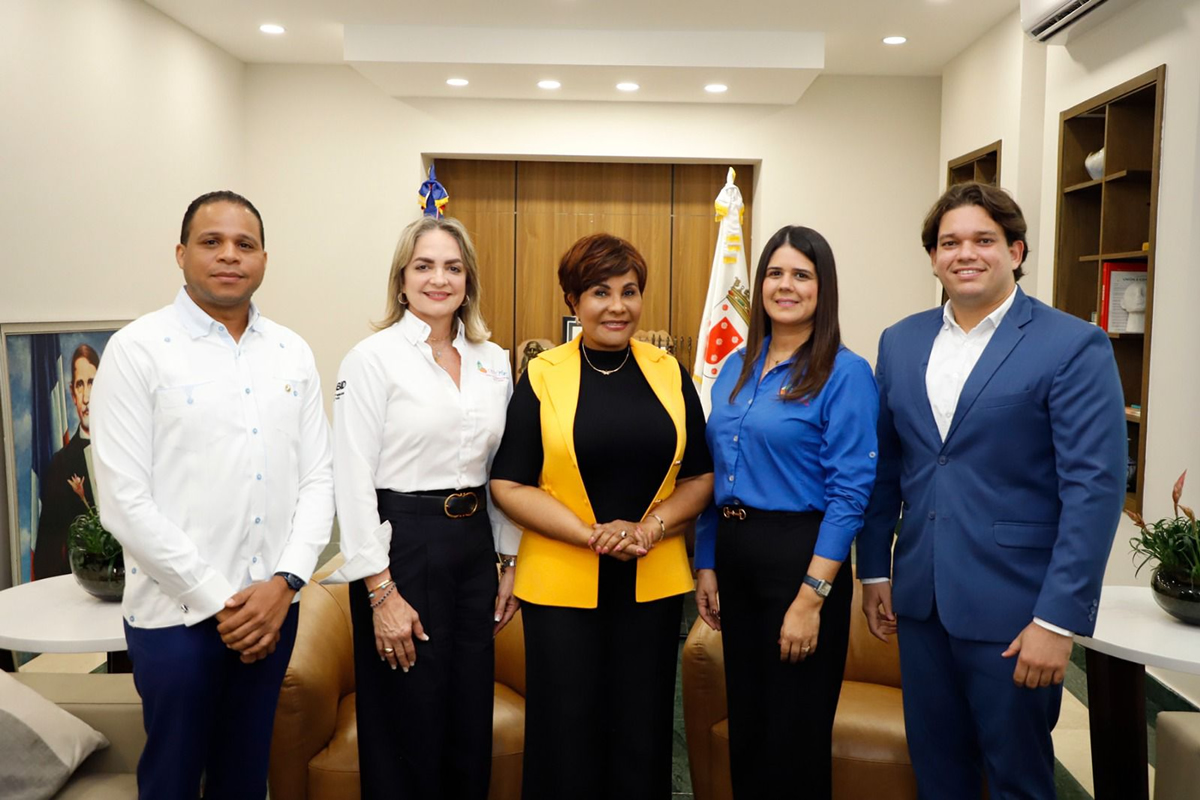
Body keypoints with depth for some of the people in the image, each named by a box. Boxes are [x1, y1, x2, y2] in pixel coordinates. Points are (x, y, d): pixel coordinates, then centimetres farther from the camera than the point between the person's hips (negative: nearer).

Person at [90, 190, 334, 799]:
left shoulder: (293, 354, 5)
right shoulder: (137, 350, -7)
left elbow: (318, 478, 5)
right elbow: (125, 501, -12)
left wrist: (286, 581, -8)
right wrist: (218, 600, -12)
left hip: (273, 607, 4)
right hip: (176, 611, -3)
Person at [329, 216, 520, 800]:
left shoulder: (493, 361, 8)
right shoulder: (373, 358, -8)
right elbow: (352, 481, -12)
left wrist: (508, 562, 12)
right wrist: (381, 591, -15)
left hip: (474, 547, 5)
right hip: (403, 547, -5)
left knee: (471, 725, 15)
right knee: (408, 734, 7)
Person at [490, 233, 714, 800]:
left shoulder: (669, 373, 6)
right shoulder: (541, 376, -1)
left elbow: (700, 477, 8)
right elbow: (509, 485, -5)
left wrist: (649, 529, -9)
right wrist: (592, 535, -14)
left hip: (653, 583, 2)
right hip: (561, 586, -2)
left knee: (642, 734, 12)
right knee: (567, 736, 8)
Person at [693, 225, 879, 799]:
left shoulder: (845, 373, -10)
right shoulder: (736, 368, 9)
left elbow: (849, 493, -15)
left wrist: (812, 597, -19)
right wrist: (706, 565, 9)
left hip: (800, 557, -6)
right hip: (732, 554, 6)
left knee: (794, 732, 9)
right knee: (744, 721, 19)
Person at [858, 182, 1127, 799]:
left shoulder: (1074, 346, -9)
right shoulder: (900, 342, 7)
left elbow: (1095, 488, -13)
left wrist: (1059, 618, -16)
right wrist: (874, 569, 10)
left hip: (1014, 608, -4)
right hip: (920, 601, 5)